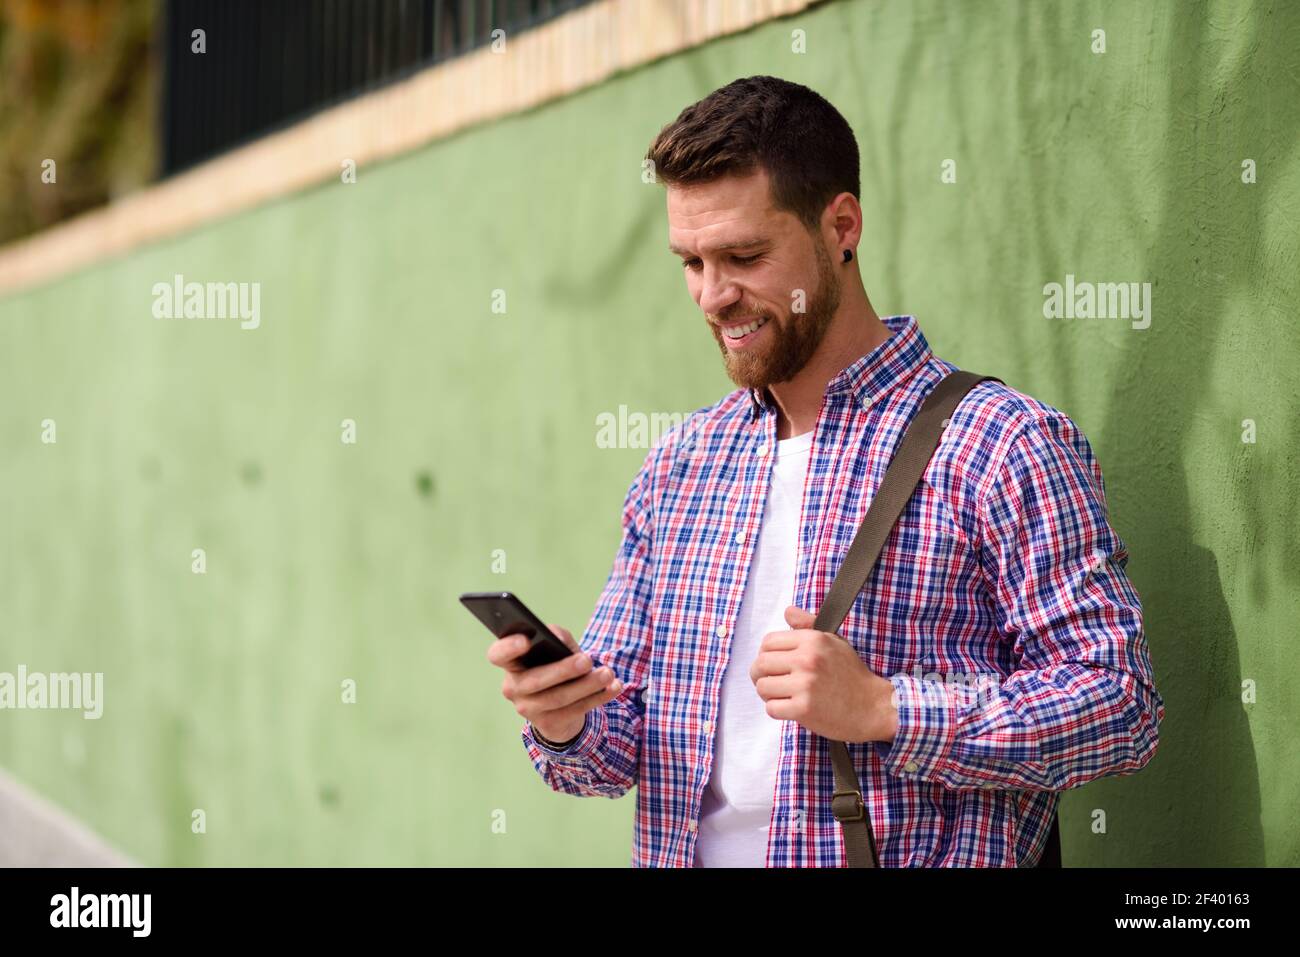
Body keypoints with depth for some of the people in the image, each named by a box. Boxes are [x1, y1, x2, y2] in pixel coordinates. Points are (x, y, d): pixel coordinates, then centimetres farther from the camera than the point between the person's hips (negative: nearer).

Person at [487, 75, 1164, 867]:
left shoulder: (1004, 445, -4)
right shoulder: (678, 466, 14)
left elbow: (1120, 700, -9)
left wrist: (884, 711, -16)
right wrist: (568, 728, -4)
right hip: (680, 855, 4)